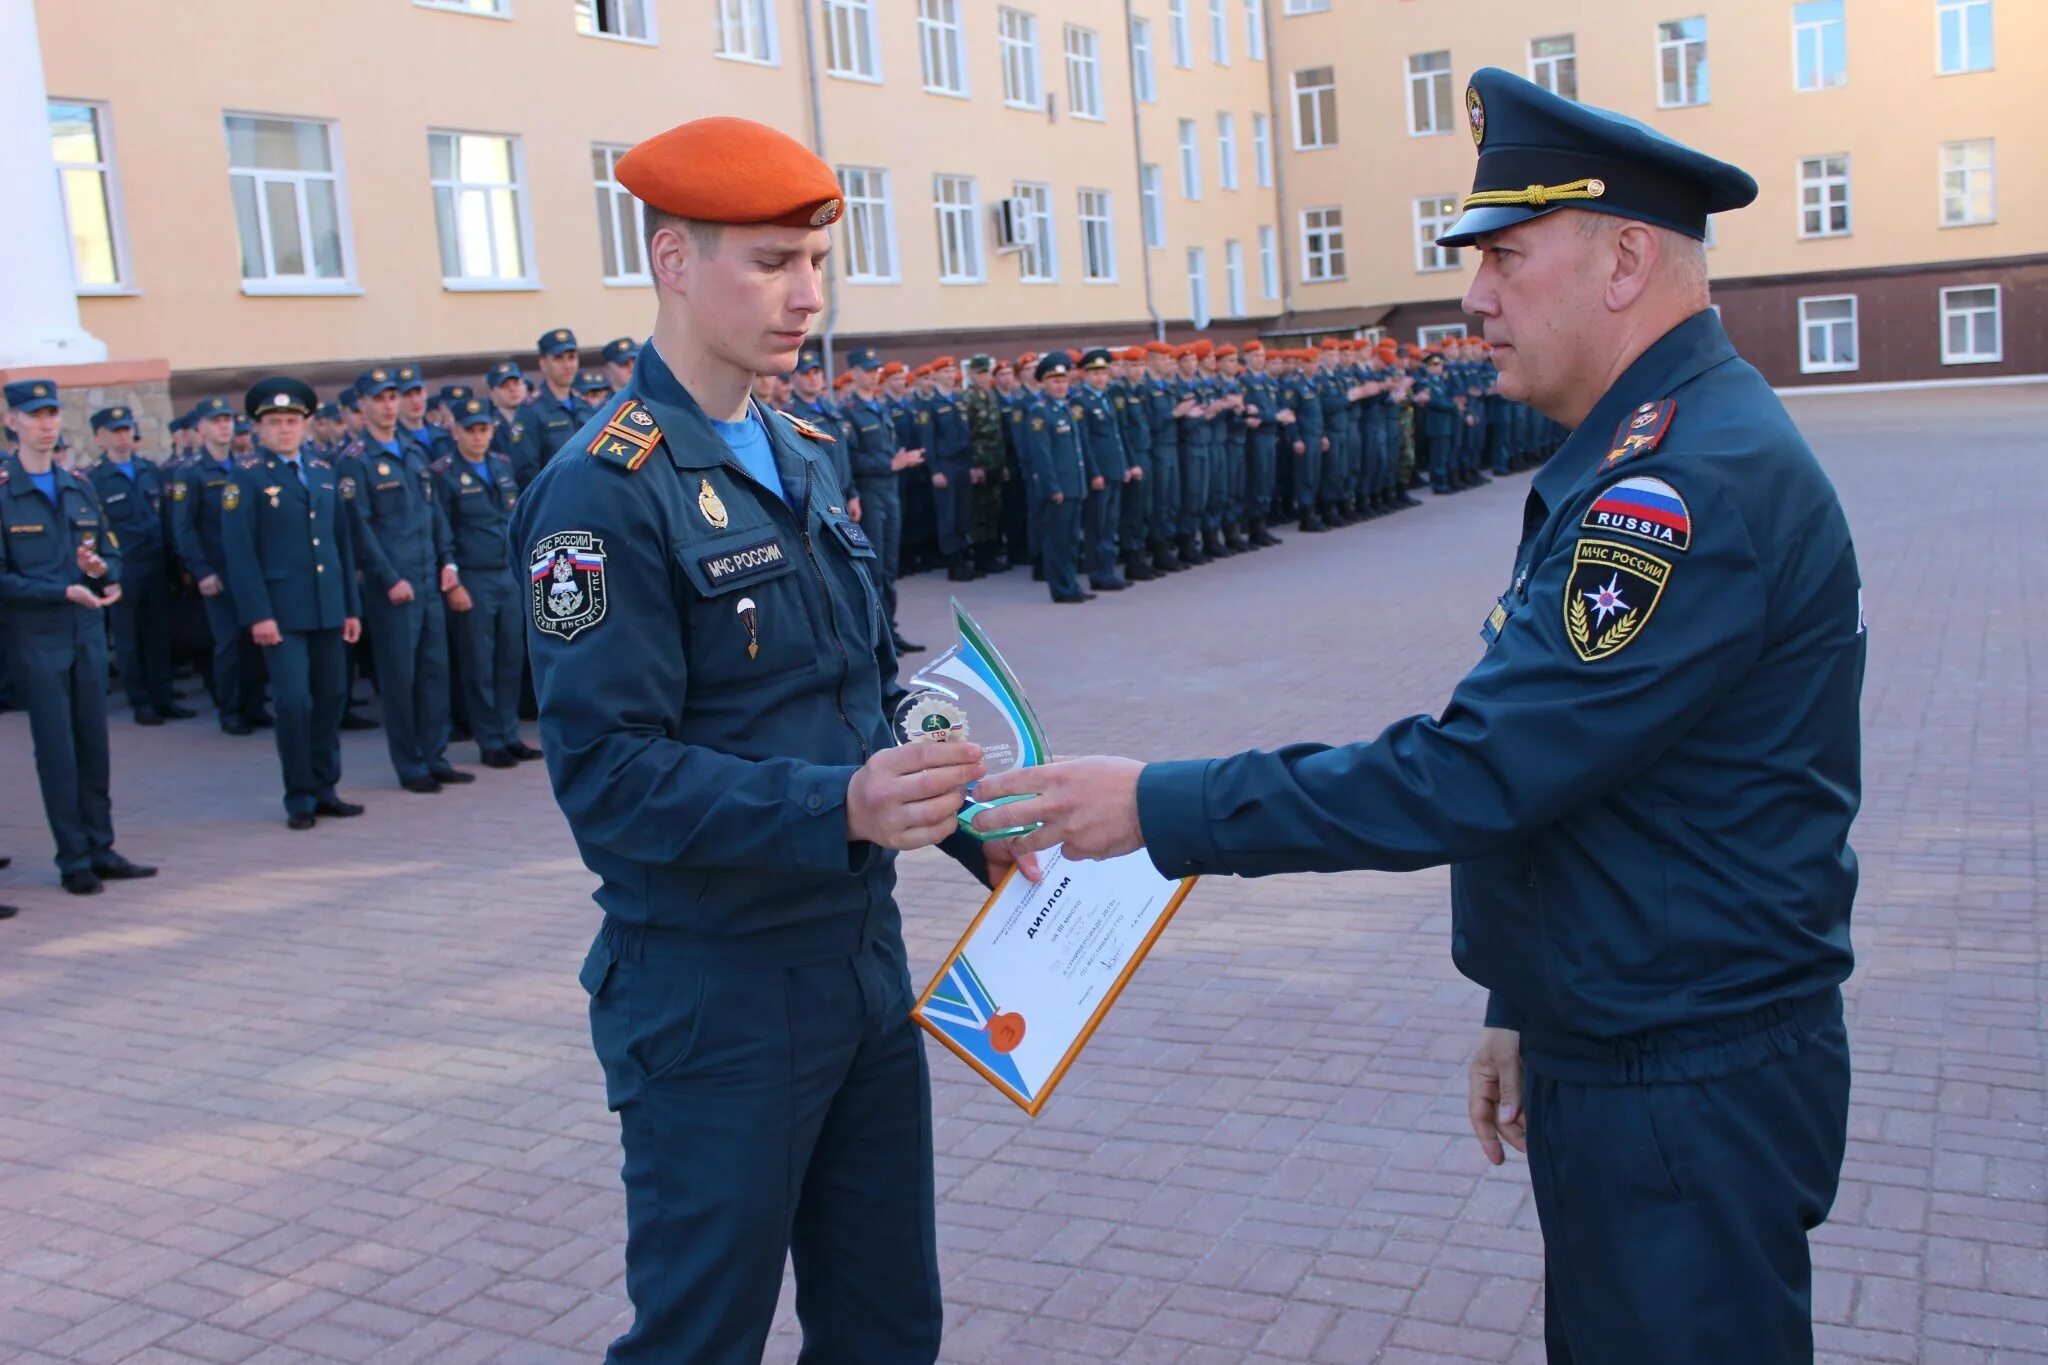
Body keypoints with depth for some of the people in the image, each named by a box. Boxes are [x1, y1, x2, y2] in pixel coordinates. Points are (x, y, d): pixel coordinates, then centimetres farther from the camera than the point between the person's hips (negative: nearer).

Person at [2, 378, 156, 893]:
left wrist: (101, 570, -10)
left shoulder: (78, 486, 12)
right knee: (57, 748, -1)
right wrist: (65, 591, -20)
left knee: (94, 743, 9)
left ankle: (101, 850, 17)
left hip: (88, 630, 5)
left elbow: (112, 553, 13)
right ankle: (74, 861, 7)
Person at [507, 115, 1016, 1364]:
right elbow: (608, 774, -21)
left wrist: (971, 825, 3)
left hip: (864, 956, 7)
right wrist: (837, 805, -33)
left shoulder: (803, 458, 10)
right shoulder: (606, 489, -15)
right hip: (716, 990, -7)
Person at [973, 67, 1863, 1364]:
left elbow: (1476, 774, -28)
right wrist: (1524, 1007, 17)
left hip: (1693, 1099, -10)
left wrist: (1165, 807, -22)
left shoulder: (1697, 482, -24)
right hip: (1602, 1057, 10)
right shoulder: (1648, 454, 11)